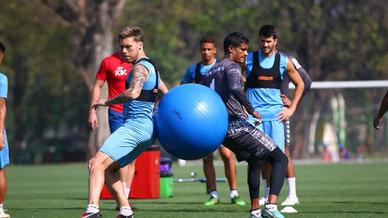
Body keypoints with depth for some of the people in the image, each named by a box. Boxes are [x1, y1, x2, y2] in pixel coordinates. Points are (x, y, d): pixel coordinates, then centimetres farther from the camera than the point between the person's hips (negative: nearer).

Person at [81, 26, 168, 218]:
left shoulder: (140, 67, -9)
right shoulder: (150, 67, 23)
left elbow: (133, 93, -27)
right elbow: (168, 95, 34)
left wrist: (108, 101, -19)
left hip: (135, 126, -11)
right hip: (146, 129, 11)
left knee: (97, 163, -21)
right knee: (107, 168, 16)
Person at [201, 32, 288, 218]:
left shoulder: (210, 72, 20)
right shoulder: (232, 67, -6)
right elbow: (235, 89, -26)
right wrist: (252, 111, -20)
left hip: (222, 132, 9)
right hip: (238, 126, -9)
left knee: (254, 162, 31)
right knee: (281, 159, -5)